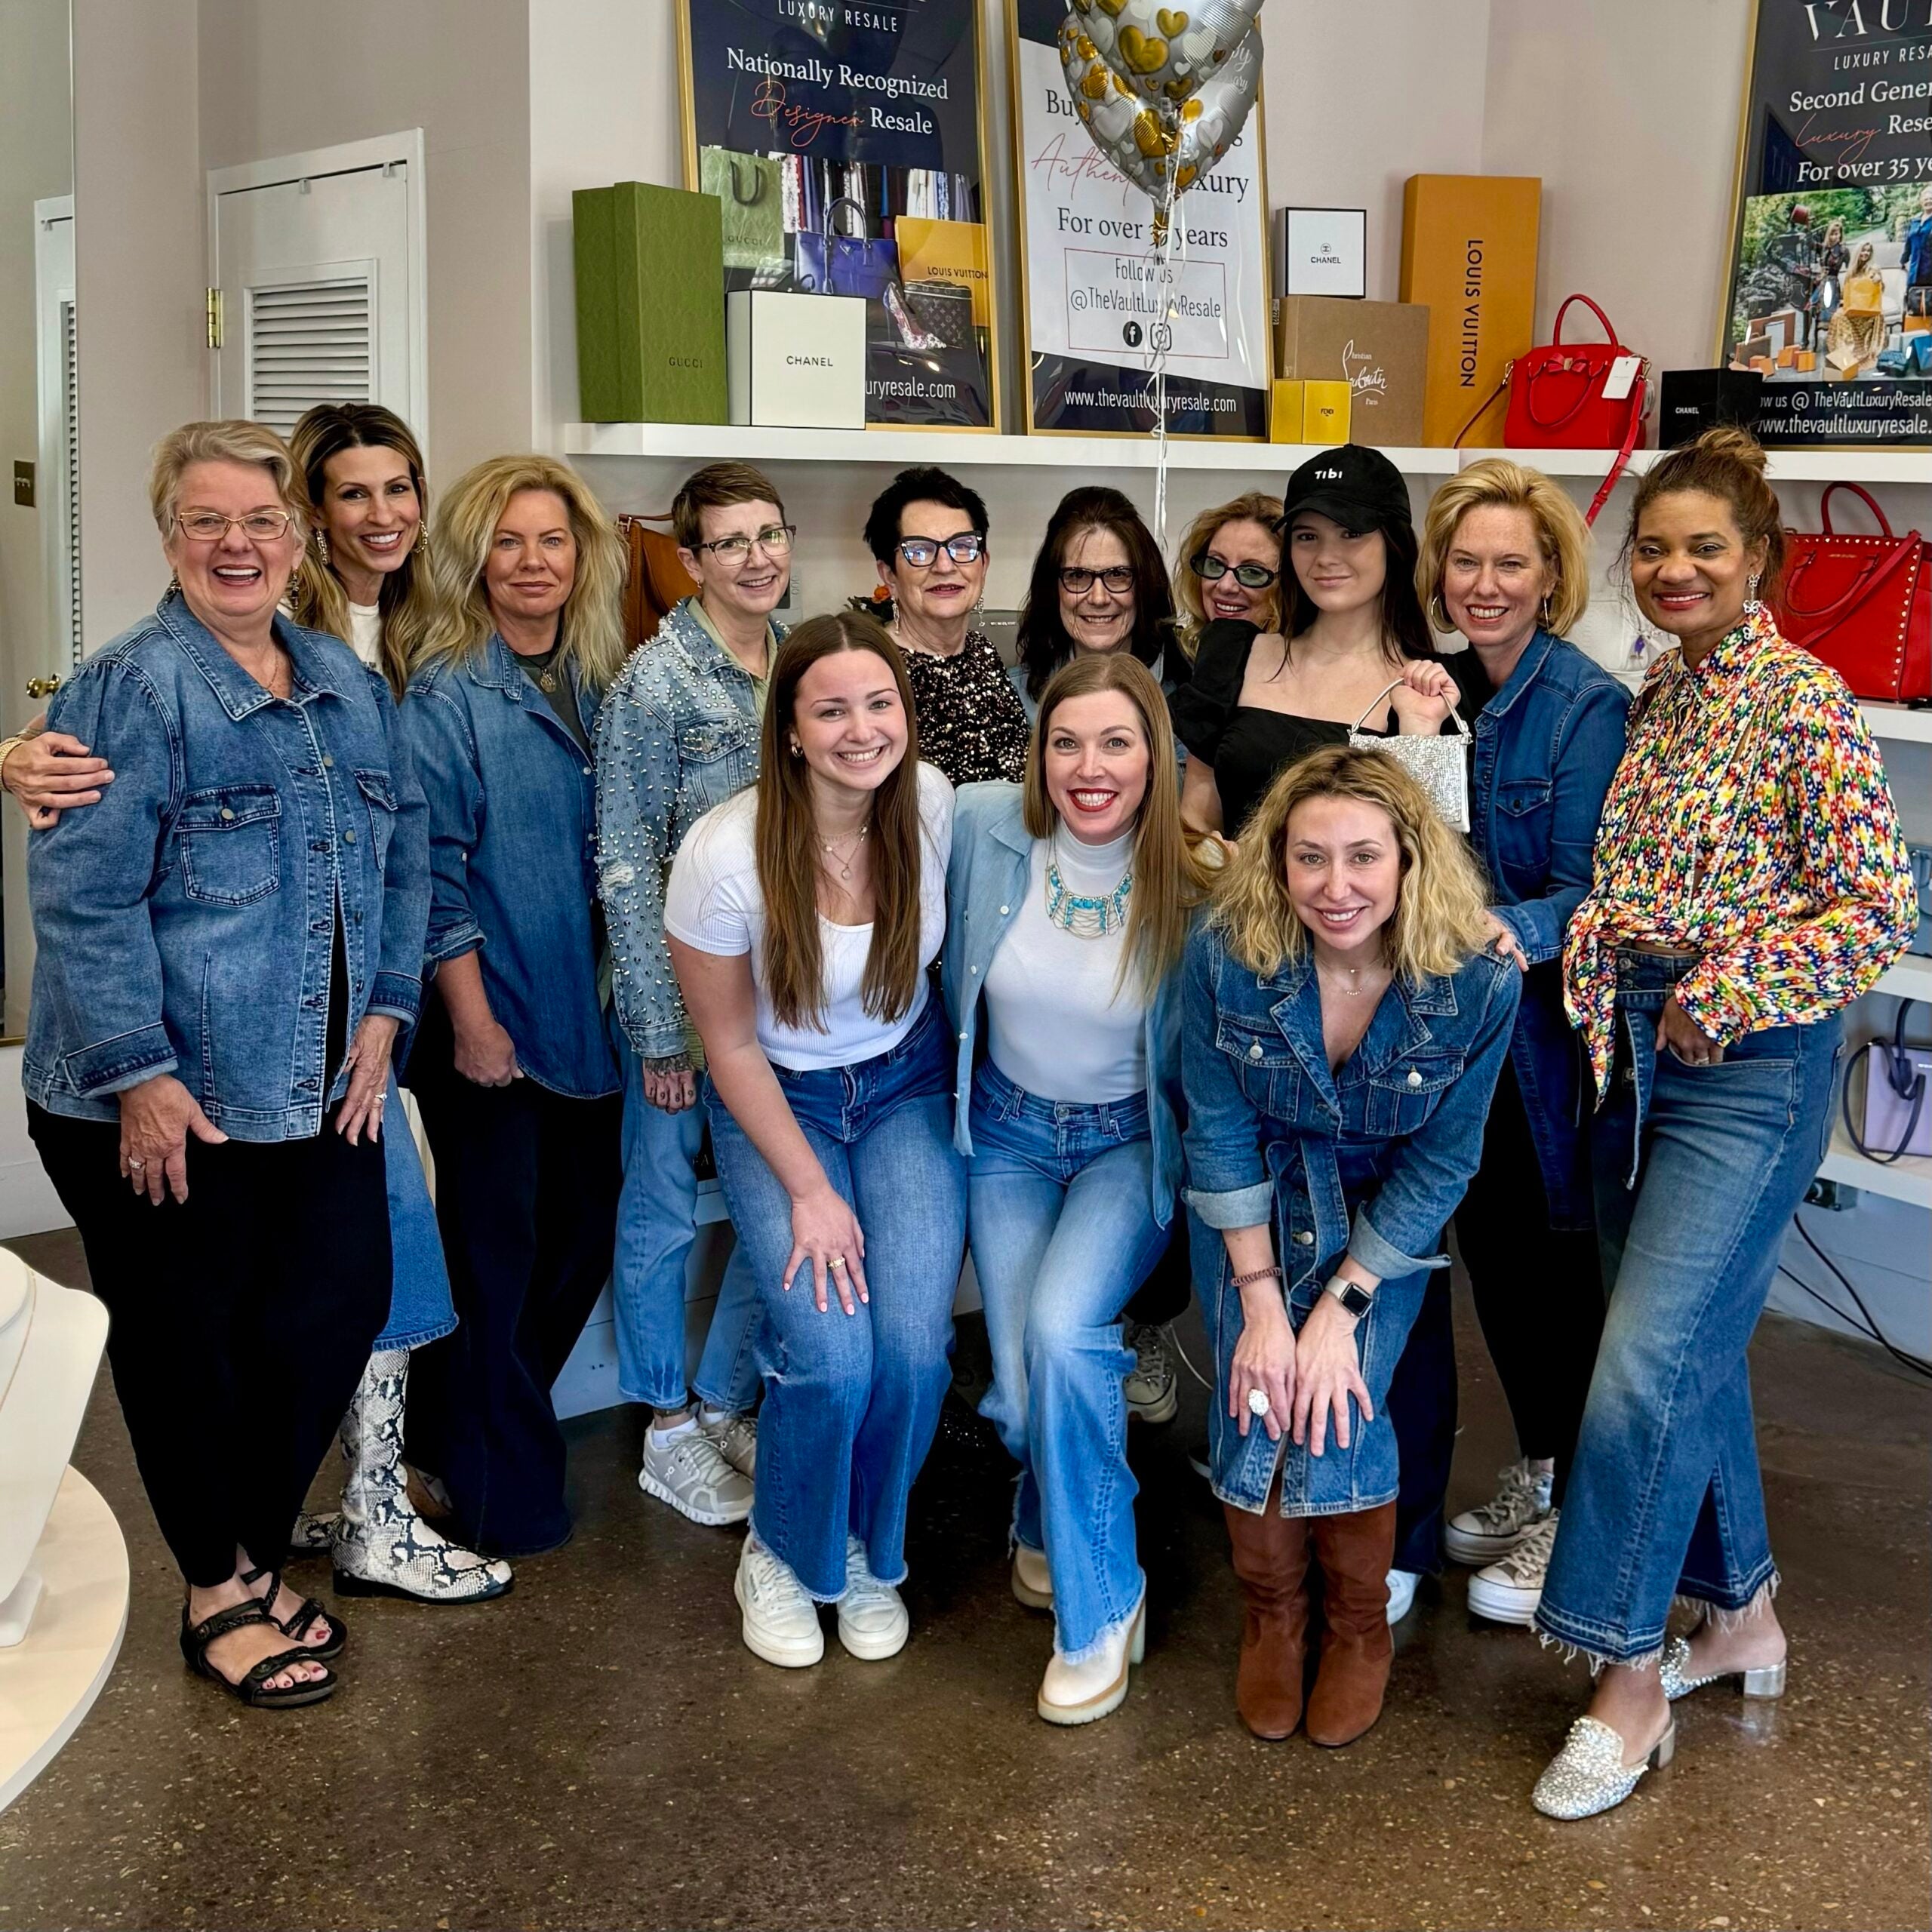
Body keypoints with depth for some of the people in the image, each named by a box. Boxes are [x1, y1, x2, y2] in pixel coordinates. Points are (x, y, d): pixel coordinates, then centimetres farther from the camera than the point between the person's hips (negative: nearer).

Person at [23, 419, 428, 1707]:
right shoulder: (129, 691, -11)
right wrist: (138, 1076, -19)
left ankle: (256, 1560, 32)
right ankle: (219, 1595, 27)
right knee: (190, 1345, 8)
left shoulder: (351, 687, 10)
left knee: (335, 1313, 10)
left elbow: (405, 855, 14)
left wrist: (383, 1013, 3)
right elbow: (83, 898, -16)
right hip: (166, 1107, -6)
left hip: (320, 1091, 6)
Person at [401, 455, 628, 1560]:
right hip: (492, 1022, -6)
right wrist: (472, 1021, -15)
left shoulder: (601, 684, 8)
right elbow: (435, 875, -13)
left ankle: (469, 1428, 34)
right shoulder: (447, 694, -10)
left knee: (584, 1235, 14)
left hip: (590, 1017, 7)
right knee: (497, 1252, 3)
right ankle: (505, 1497, 17)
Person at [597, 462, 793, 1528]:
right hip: (680, 992, -5)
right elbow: (625, 866, -13)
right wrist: (662, 1031, -14)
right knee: (662, 1208, 7)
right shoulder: (657, 681, -13)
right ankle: (669, 1431, 24)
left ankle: (724, 1404, 29)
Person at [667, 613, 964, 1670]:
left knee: (915, 1345, -15)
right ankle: (784, 1556, 13)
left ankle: (870, 1554, 15)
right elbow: (730, 1042, -12)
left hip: (906, 1085, 3)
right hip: (777, 1102, -2)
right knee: (831, 1354, -19)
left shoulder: (934, 804, -15)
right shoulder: (724, 853, -23)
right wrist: (807, 1190, -13)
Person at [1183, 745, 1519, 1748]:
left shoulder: (1478, 981, -25)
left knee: (1338, 1416, -16)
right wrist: (1259, 1302, -15)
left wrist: (1341, 1307, -18)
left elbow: (1439, 1165, -14)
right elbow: (1219, 1131, -13)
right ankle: (1271, 1615, 15)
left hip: (1384, 1215, -1)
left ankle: (1361, 1627, 13)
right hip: (1254, 1200, 1)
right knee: (1258, 1407, -15)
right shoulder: (1226, 952, -25)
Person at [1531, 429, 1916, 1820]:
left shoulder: (1801, 698, -12)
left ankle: (1630, 1688, 3)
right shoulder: (1658, 695, 11)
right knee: (1696, 1349, 15)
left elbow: (1884, 906, -16)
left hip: (1746, 1071, -7)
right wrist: (1601, 972, 6)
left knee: (1647, 1364, -10)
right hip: (1637, 1053, 8)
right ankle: (1741, 1615, 32)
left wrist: (1727, 992, -16)